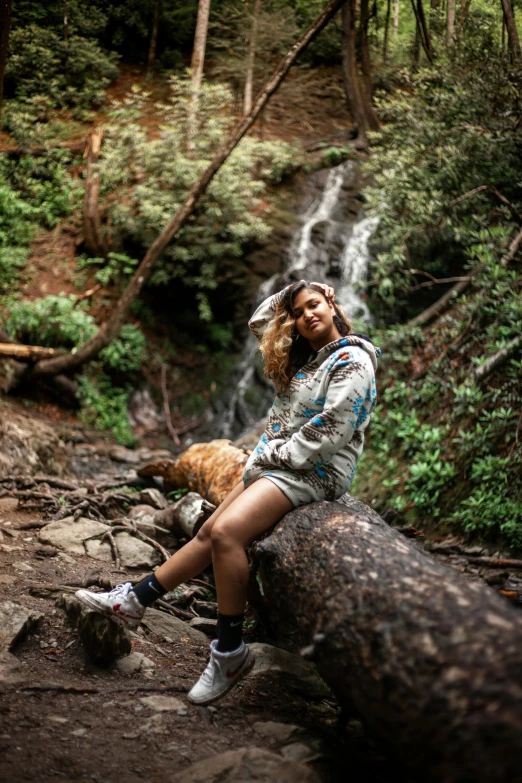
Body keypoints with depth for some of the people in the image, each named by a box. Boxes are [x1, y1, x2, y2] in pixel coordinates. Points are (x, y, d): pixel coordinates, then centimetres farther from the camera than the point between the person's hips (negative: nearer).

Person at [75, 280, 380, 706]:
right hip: (282, 464, 9)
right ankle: (134, 600, 10)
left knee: (227, 532, -26)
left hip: (316, 472, -9)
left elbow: (333, 430, -19)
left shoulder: (352, 360, -10)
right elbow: (259, 322, 29)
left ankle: (230, 652, -18)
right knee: (210, 532, 5)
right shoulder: (305, 355, 16)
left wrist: (278, 454, -12)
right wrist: (289, 292, 15)